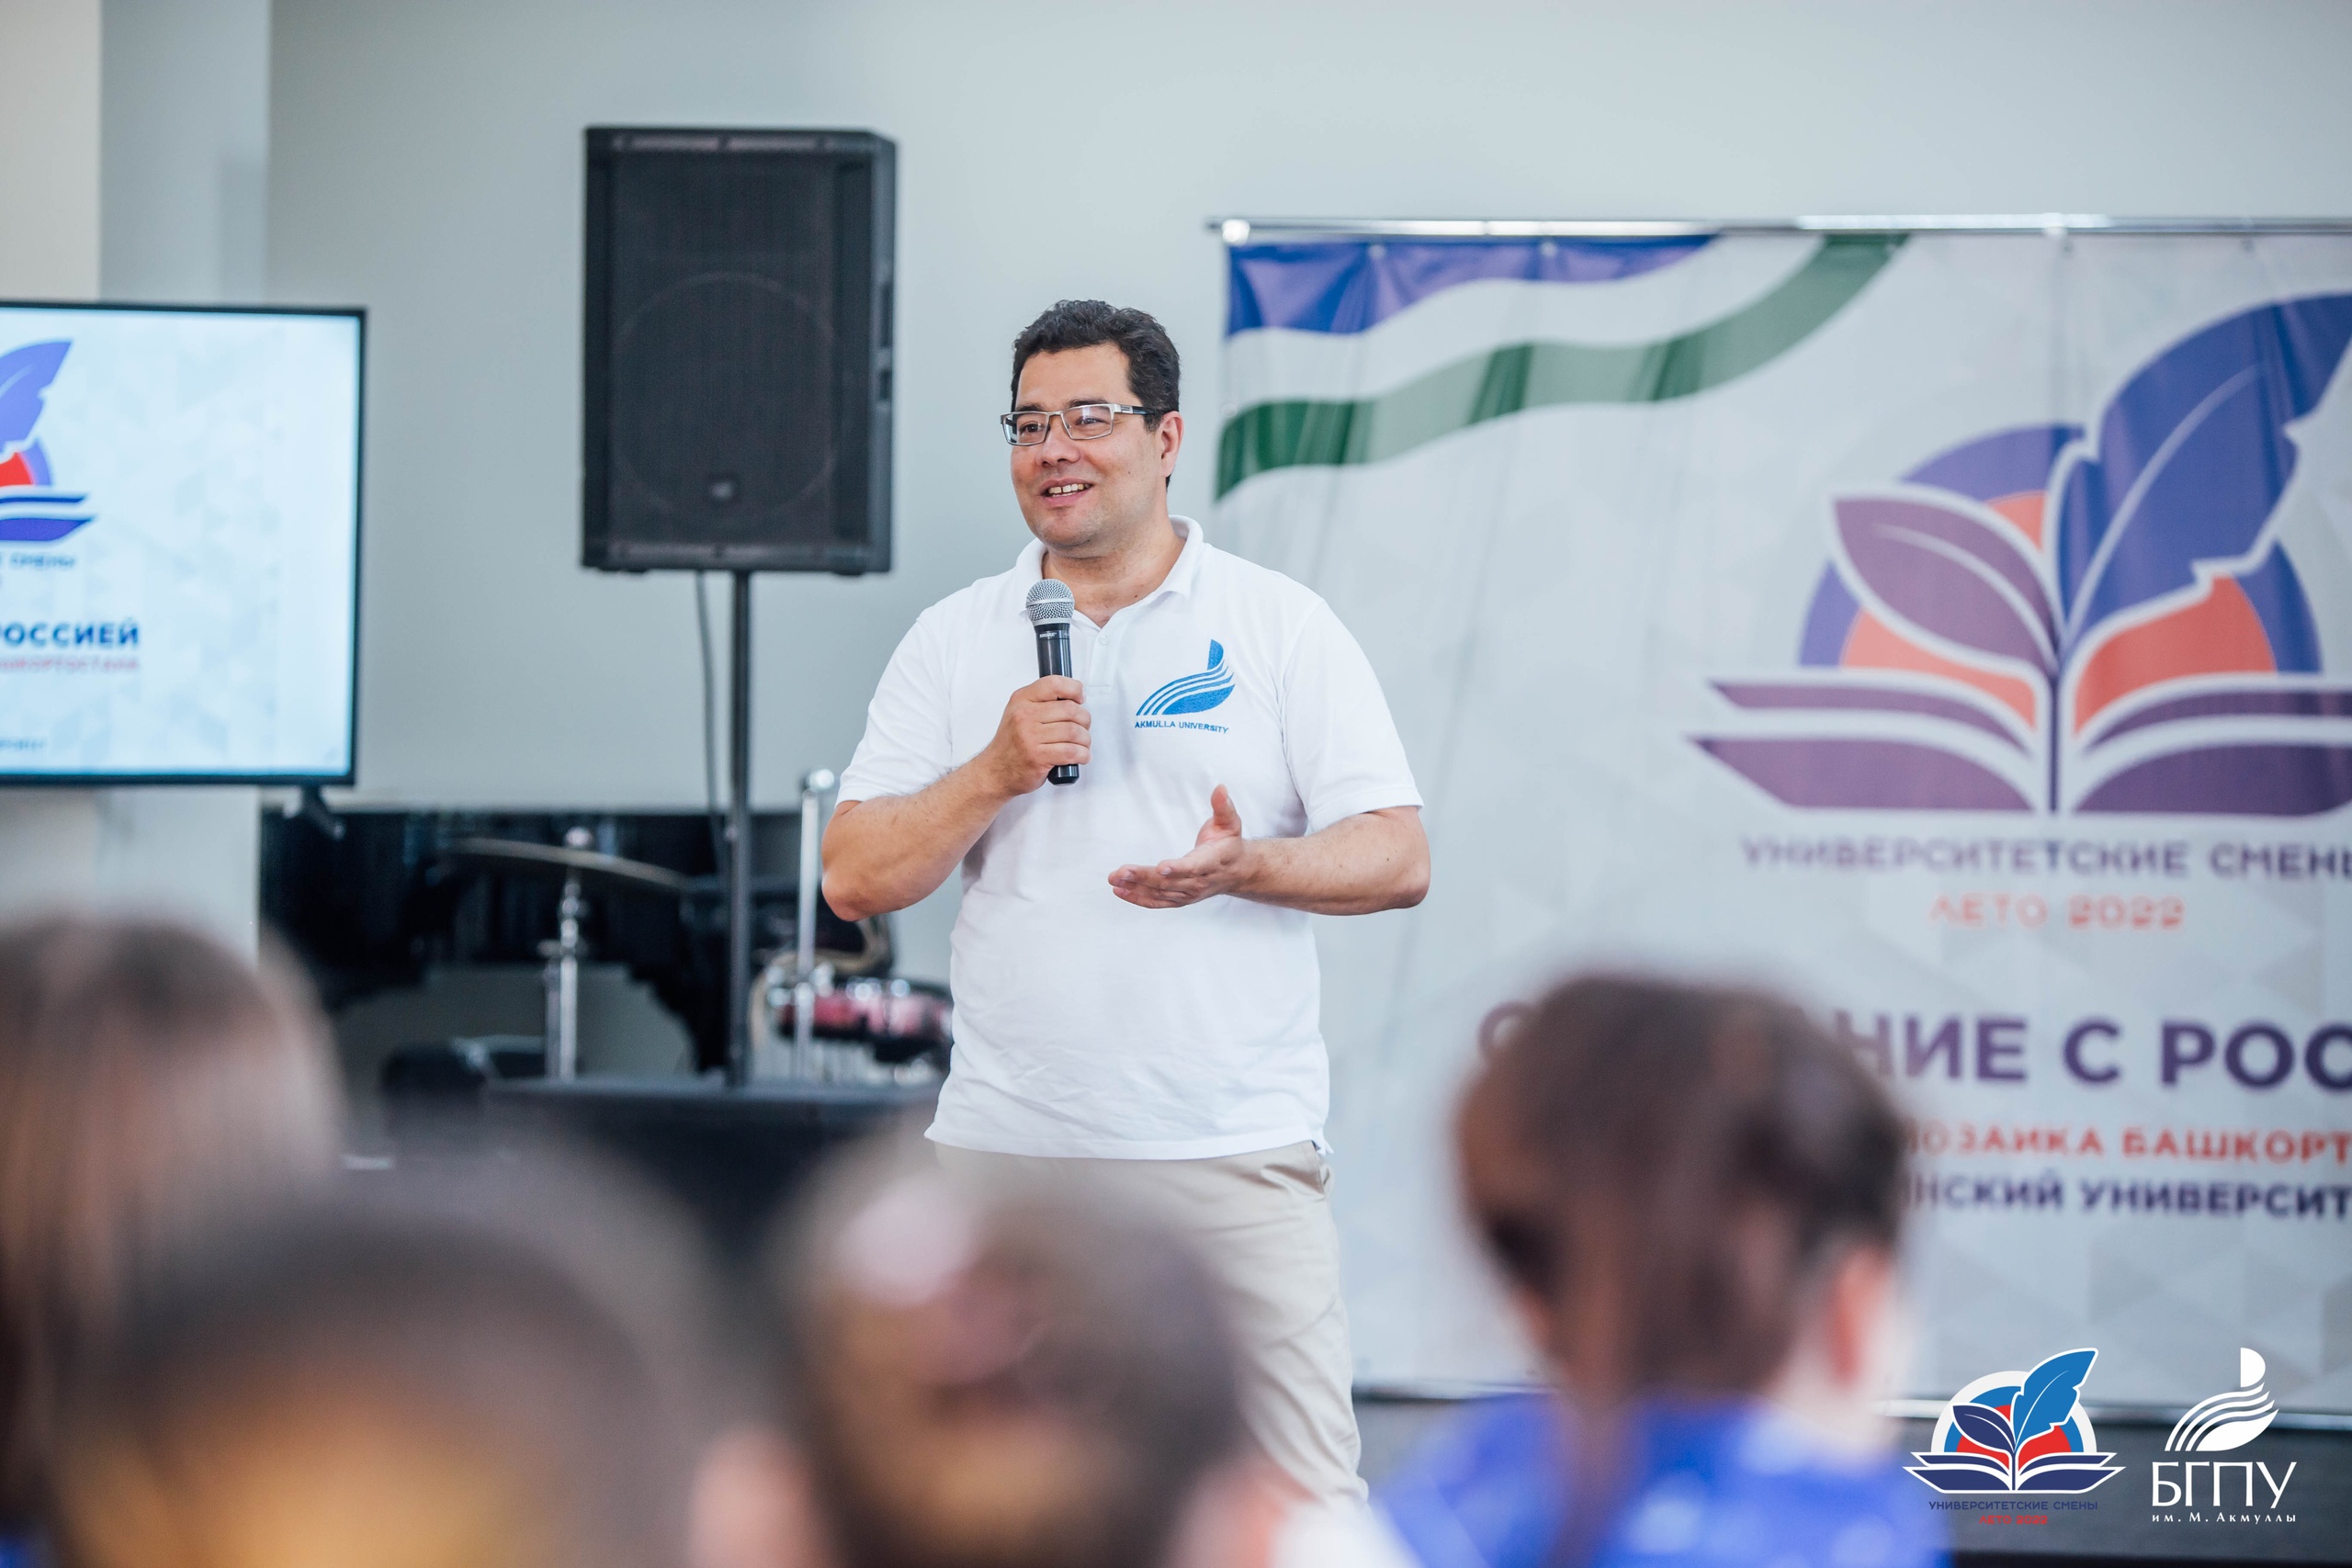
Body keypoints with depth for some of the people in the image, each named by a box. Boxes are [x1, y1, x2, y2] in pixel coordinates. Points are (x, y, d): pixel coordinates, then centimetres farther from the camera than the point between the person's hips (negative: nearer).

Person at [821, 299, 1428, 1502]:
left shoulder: (1283, 626, 4)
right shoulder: (953, 640, 10)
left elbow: (1398, 859, -2)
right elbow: (855, 878, 4)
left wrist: (1247, 868, -20)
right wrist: (996, 772, -11)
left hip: (1234, 1149, -2)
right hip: (1004, 1148, 2)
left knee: (1298, 1498, -6)